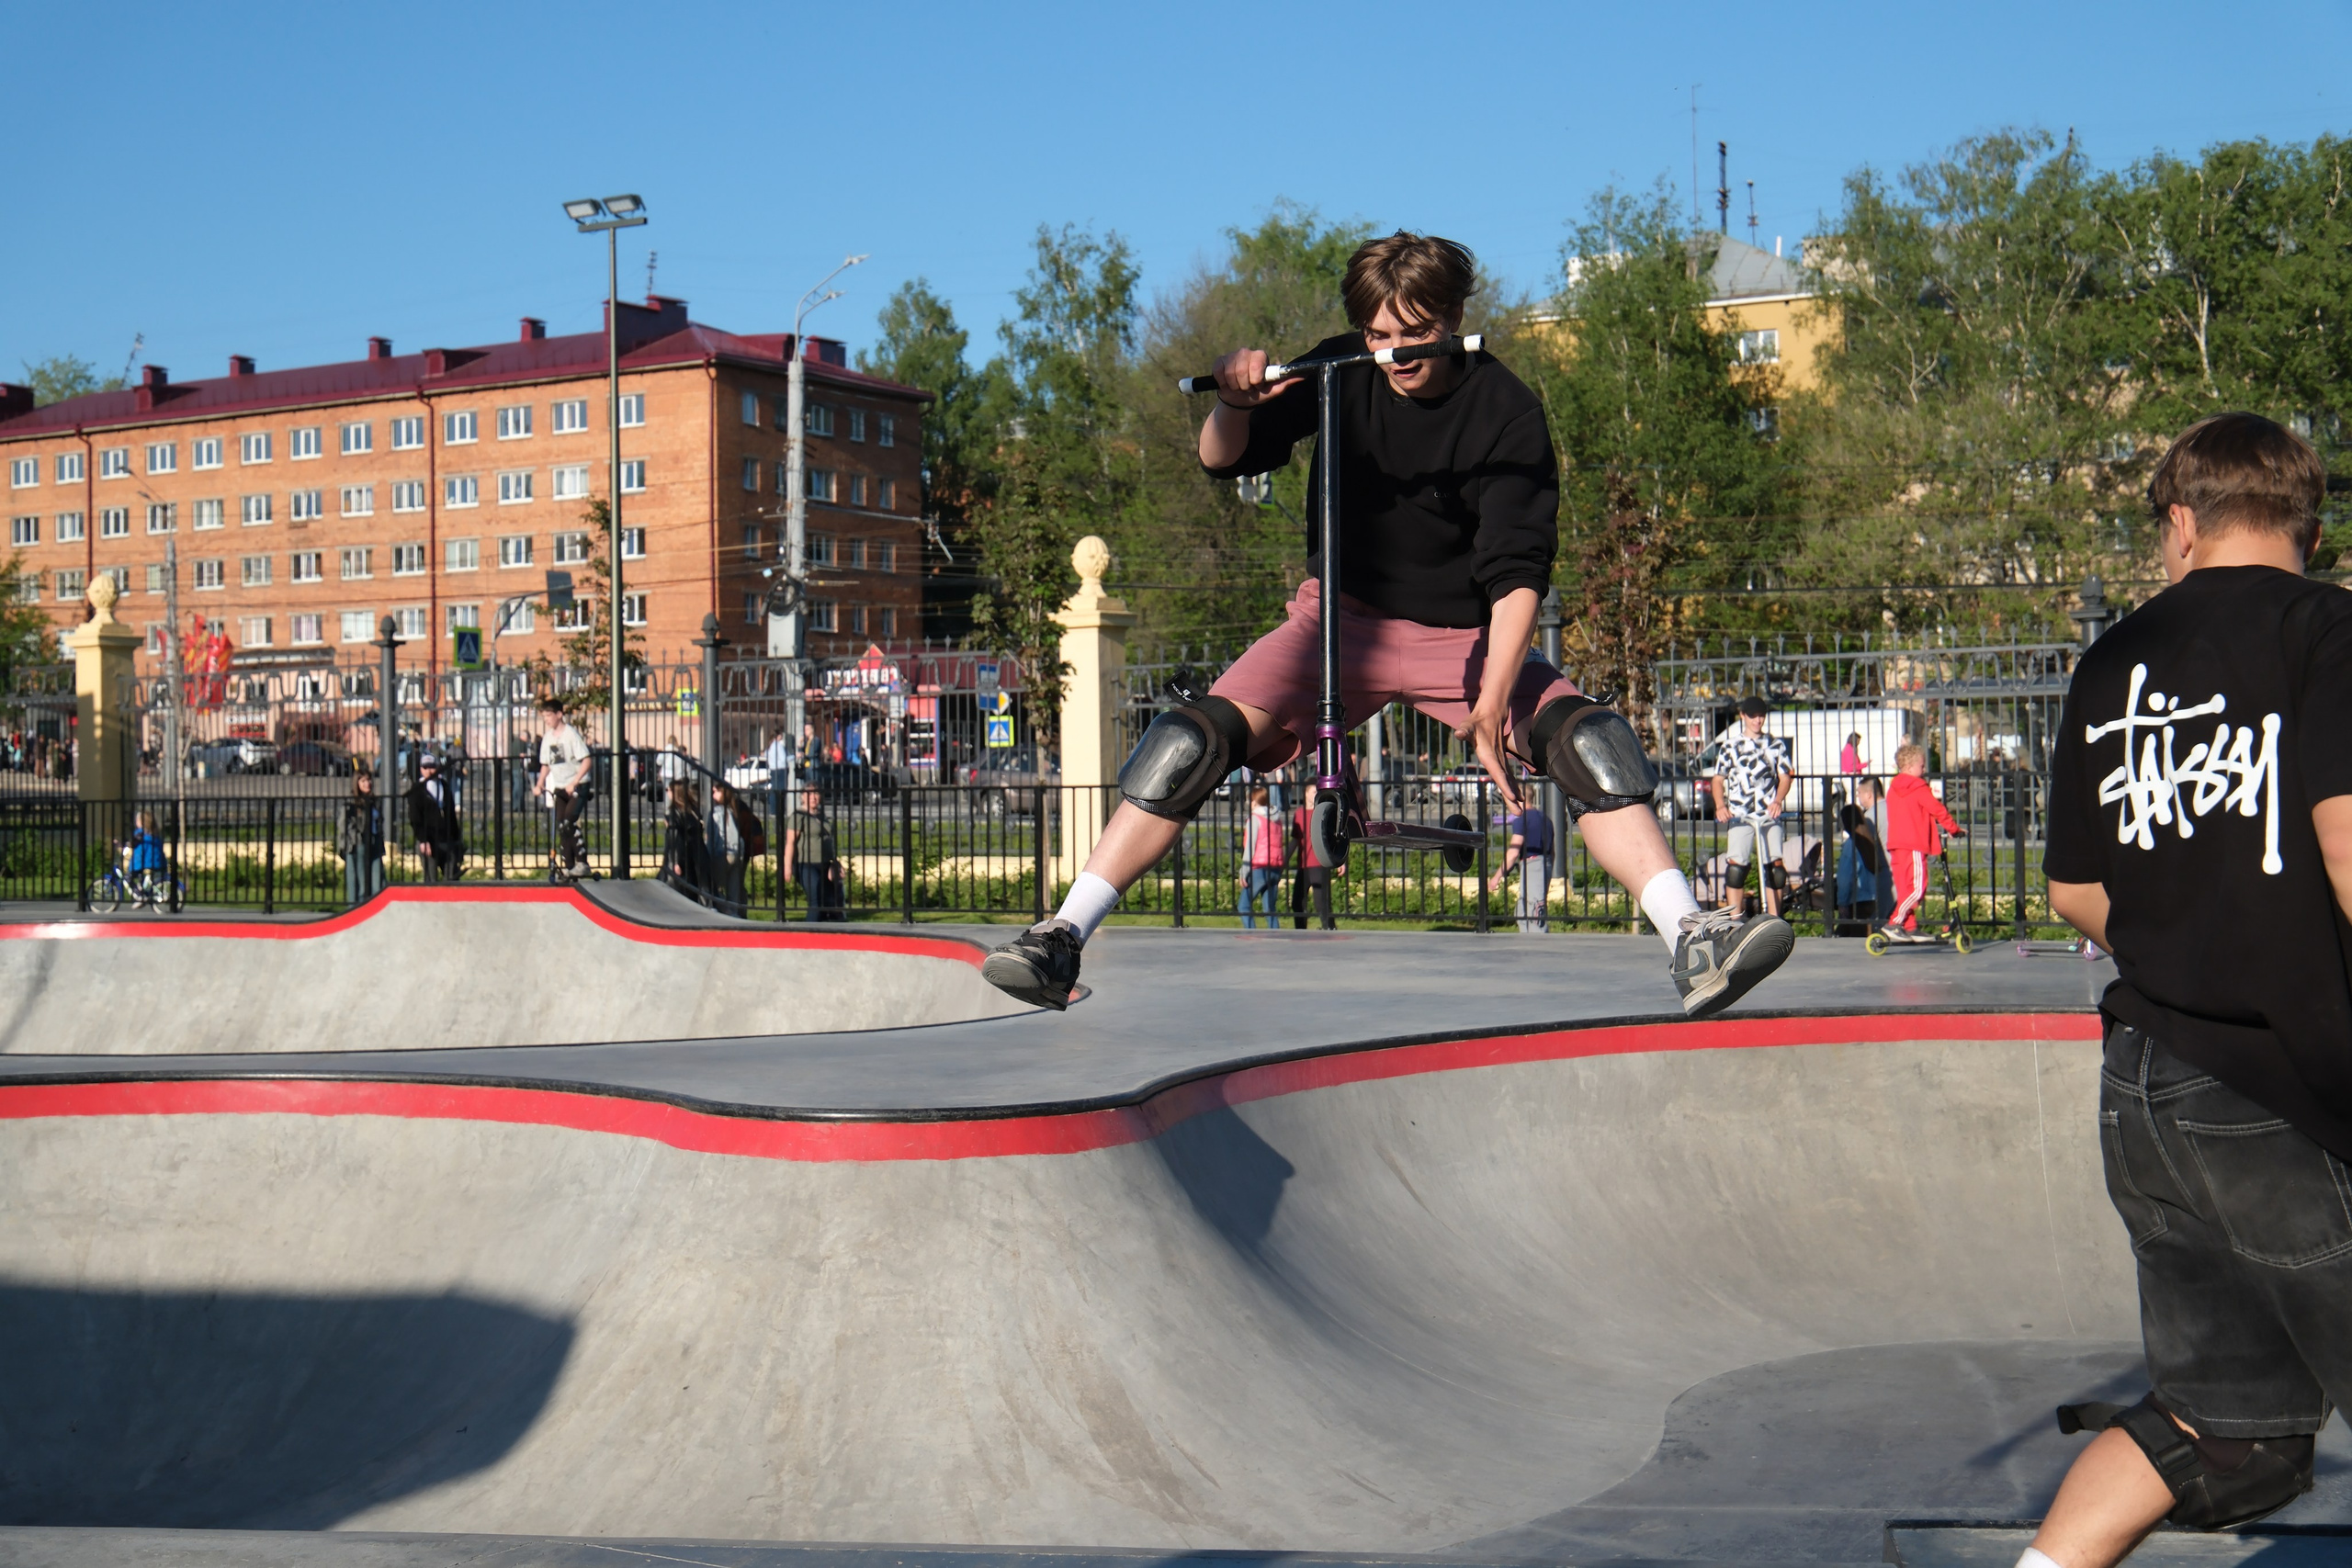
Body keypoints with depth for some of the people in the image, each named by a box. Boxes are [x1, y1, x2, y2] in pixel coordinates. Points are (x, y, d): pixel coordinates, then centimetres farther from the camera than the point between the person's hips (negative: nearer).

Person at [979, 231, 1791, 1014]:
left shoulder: (1504, 412, -15)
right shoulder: (1340, 374, -7)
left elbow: (1518, 573, -20)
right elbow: (1222, 461, -4)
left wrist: (1491, 703, -31)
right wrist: (1235, 403, -28)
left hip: (1463, 635, -1)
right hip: (1340, 619, 1)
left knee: (1590, 742, -24)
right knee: (1200, 734, -20)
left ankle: (1692, 942, -26)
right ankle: (1062, 936, -19)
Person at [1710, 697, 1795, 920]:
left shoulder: (1775, 745, 10)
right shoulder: (1730, 745, 8)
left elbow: (1785, 776, 8)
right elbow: (1717, 779, 7)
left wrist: (1778, 801, -11)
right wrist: (1720, 805, -10)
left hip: (1770, 815, 1)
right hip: (1740, 816, -1)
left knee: (1775, 868, -2)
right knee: (1736, 866, -12)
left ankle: (1774, 917, 6)